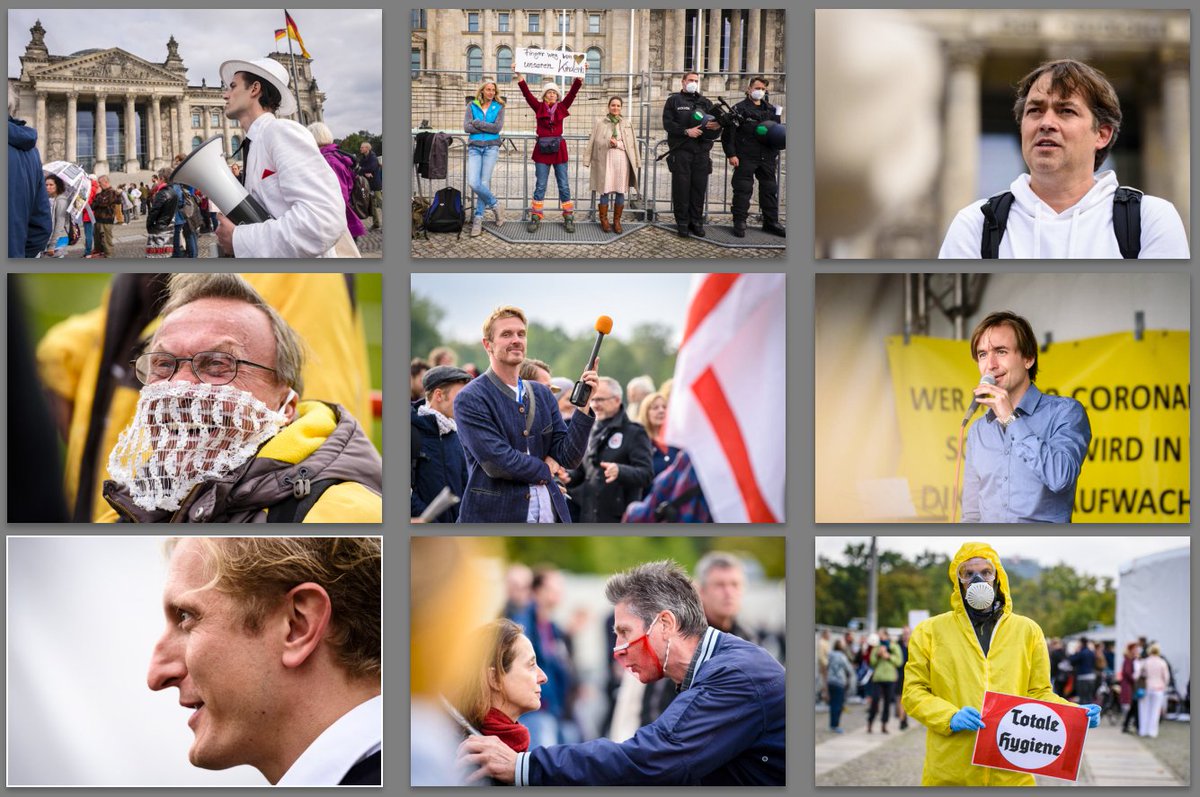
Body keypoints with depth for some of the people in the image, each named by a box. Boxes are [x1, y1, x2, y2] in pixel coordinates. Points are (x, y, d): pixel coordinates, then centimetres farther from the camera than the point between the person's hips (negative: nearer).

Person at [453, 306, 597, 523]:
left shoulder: (542, 395, 14)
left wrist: (583, 403, -3)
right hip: (495, 518, -5)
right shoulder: (469, 399, -5)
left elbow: (568, 458, 8)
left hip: (550, 516, 6)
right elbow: (495, 460, -15)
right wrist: (545, 469, 0)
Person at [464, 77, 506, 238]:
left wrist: (477, 123, -7)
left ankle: (478, 219, 4)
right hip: (474, 148, 1)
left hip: (491, 147, -1)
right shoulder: (472, 106, 7)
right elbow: (466, 127, -5)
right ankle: (495, 204, 11)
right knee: (473, 183, -12)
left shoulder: (498, 107, 6)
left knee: (484, 183, -6)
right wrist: (488, 128, -8)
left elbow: (497, 127, -8)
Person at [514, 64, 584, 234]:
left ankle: (568, 218, 10)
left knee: (564, 186, 4)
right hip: (542, 149, -1)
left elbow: (573, 91, -3)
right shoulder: (539, 107, 3)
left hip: (559, 149, 1)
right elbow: (526, 93, -6)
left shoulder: (562, 107, 5)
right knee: (540, 186, 3)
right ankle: (535, 218, 9)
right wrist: (519, 75, -16)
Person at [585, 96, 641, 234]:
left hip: (622, 160, 2)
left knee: (620, 192, 1)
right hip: (605, 160, -2)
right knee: (605, 191, -4)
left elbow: (632, 144, 8)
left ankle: (617, 221, 10)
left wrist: (617, 143, -7)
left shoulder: (627, 124, 14)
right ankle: (604, 220, 8)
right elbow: (593, 142, 5)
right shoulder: (599, 123, 8)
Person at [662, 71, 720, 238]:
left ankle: (696, 222, 9)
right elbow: (667, 124, -3)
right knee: (681, 187, -4)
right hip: (681, 150, -3)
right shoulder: (674, 100, 7)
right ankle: (682, 223, 2)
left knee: (699, 187, 1)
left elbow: (716, 123, 15)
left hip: (702, 151, 3)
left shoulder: (706, 102, 18)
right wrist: (686, 131, -16)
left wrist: (717, 126, -10)